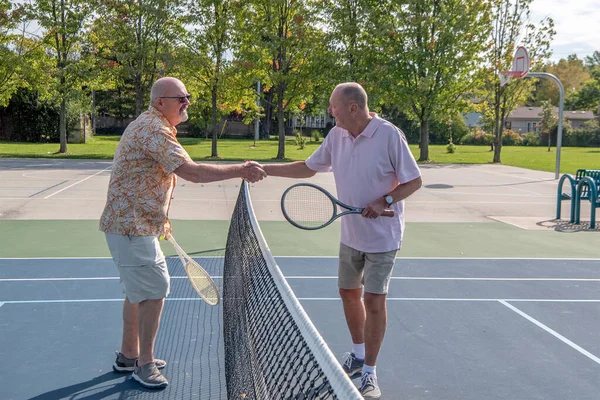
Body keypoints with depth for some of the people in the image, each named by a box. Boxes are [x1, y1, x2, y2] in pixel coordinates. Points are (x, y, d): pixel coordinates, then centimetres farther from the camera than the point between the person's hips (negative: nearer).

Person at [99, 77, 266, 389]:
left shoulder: (150, 126, 14)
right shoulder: (154, 130, -20)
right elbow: (191, 171, -31)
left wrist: (159, 219, 18)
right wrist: (240, 170, -27)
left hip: (133, 224, 11)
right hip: (132, 226, -11)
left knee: (138, 290, 19)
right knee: (154, 291, -7)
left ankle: (128, 356, 31)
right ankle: (144, 365, 5)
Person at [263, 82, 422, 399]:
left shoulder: (389, 135, -19)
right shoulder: (336, 135, -1)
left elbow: (414, 181, -13)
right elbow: (308, 168, 9)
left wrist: (385, 201, -27)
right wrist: (265, 169, 3)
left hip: (382, 236, -6)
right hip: (350, 234, 6)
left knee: (374, 300, -4)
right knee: (349, 292, 16)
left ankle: (369, 373, 10)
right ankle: (359, 354, 37)